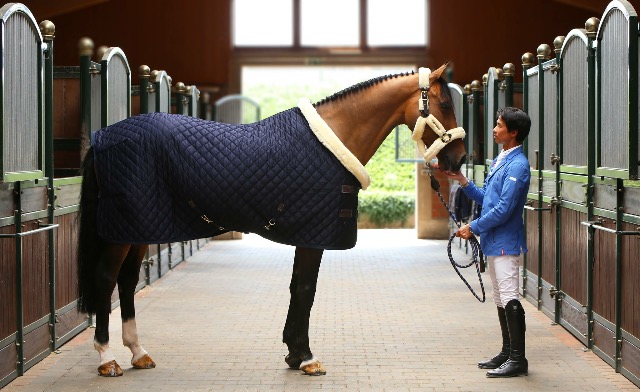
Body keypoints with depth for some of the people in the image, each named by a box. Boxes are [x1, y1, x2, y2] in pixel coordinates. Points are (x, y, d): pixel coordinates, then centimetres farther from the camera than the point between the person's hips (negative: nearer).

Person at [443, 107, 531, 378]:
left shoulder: (517, 165, -17)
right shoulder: (500, 161, 14)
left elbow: (503, 209, -22)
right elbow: (485, 197, 19)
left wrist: (473, 228, -15)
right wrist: (463, 182, 5)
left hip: (505, 242, -10)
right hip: (493, 242, 10)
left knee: (509, 299, -8)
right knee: (501, 299, 15)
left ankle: (518, 359, -4)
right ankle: (507, 353, 24)